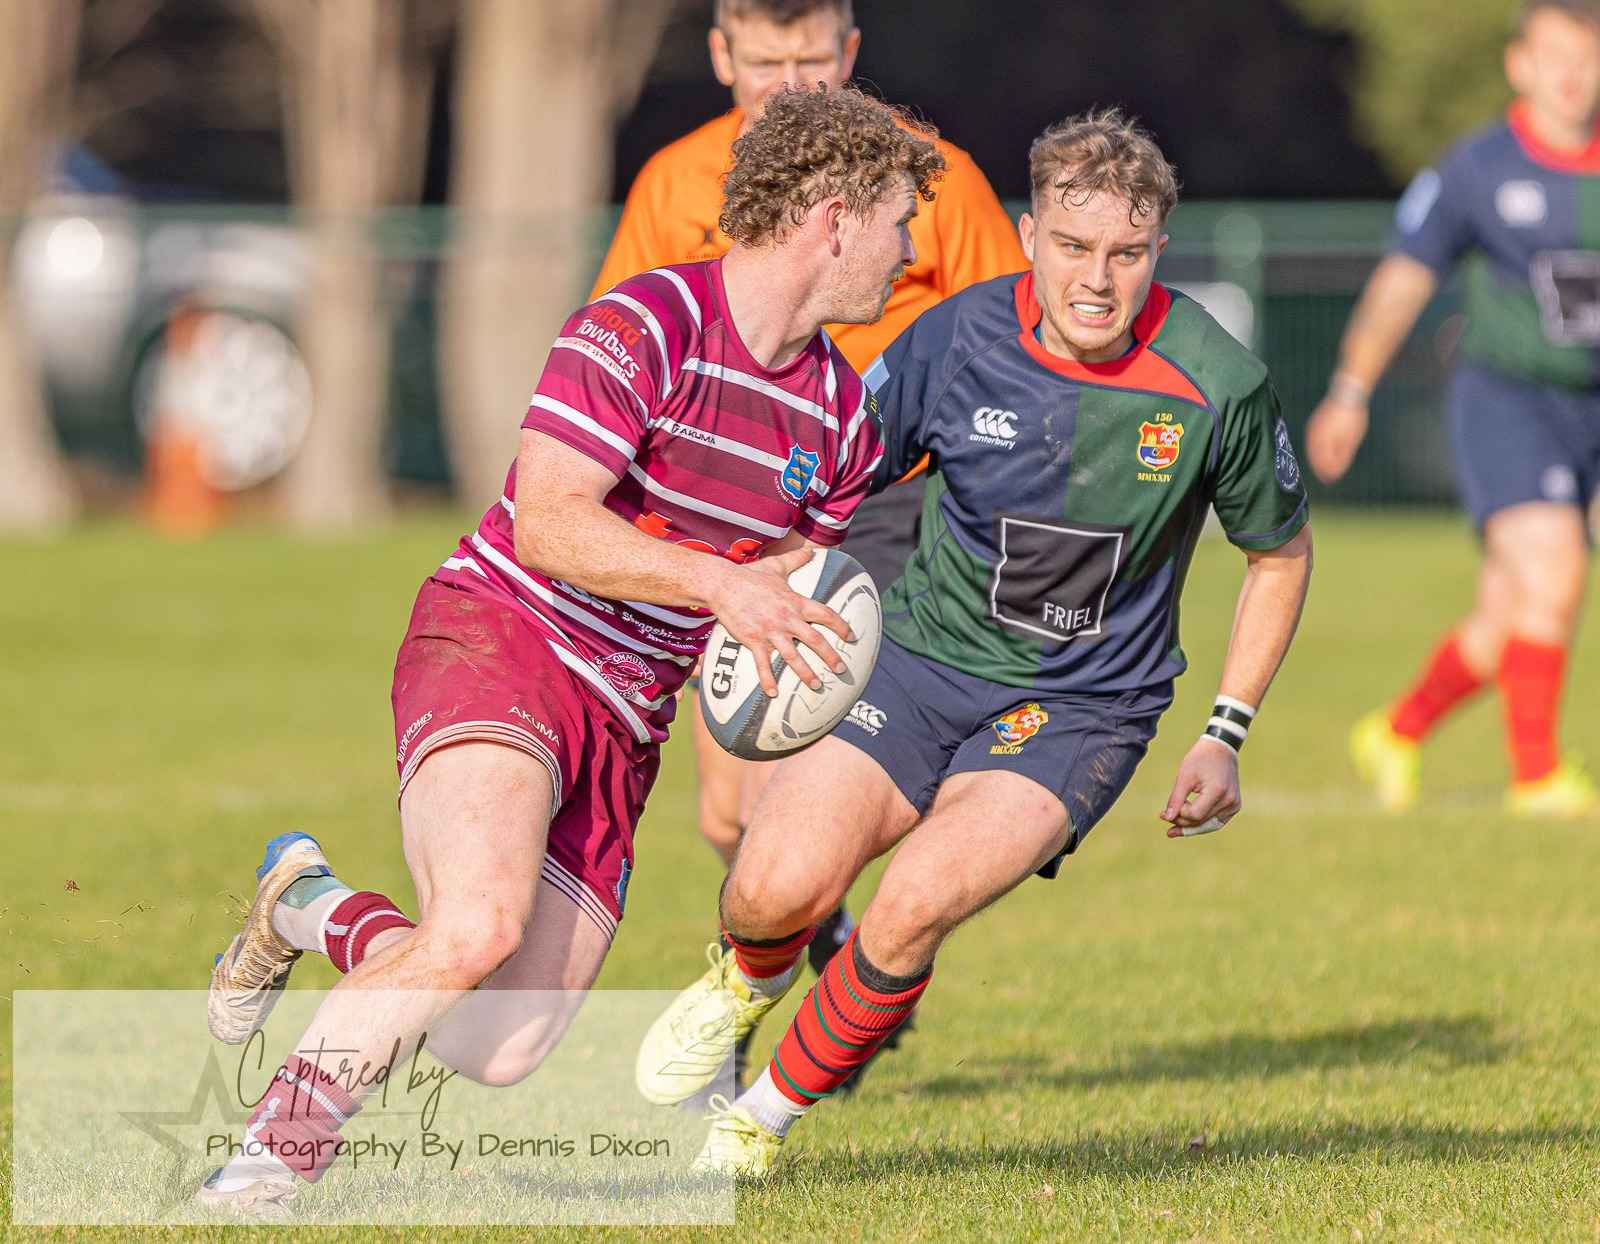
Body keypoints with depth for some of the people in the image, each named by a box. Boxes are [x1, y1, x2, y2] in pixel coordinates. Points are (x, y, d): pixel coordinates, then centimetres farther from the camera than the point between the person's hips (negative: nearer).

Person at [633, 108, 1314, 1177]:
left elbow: (1281, 553, 4)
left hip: (1081, 711, -1)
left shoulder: (1219, 387, -14)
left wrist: (1226, 737, 2)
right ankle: (752, 975, 21)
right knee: (781, 887, -20)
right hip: (921, 657, 2)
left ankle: (769, 1116, 0)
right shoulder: (960, 338, -11)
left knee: (916, 901, -27)